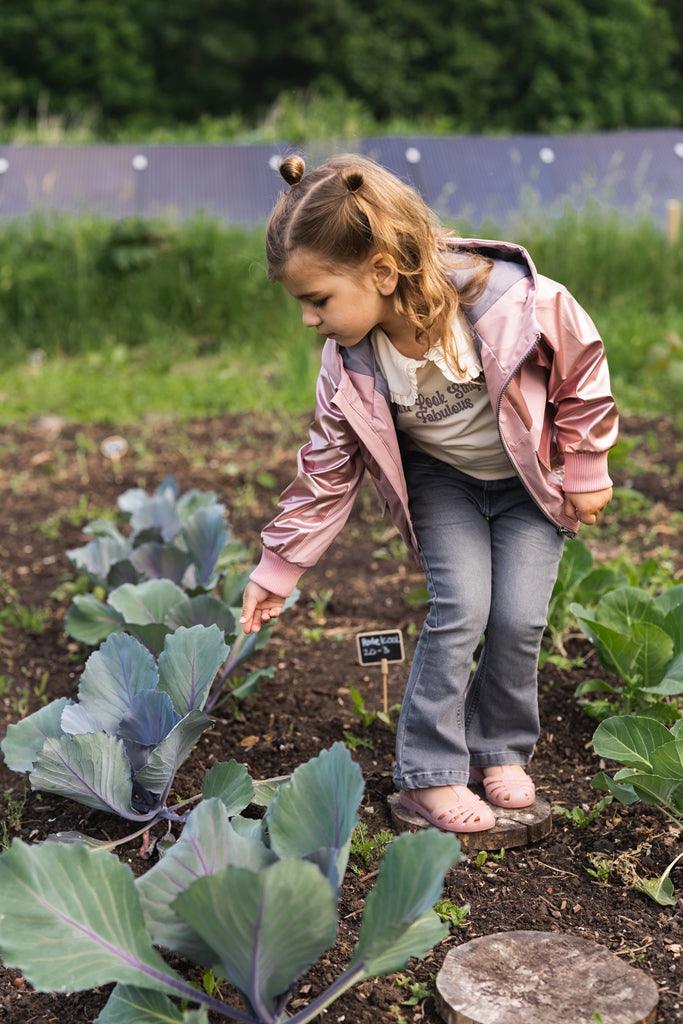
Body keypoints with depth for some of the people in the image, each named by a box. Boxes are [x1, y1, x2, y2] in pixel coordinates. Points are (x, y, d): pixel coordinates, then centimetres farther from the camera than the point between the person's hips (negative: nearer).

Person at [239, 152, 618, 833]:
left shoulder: (516, 301, -35)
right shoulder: (350, 366, -23)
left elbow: (583, 375, -16)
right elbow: (327, 470, -10)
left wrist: (585, 472, -6)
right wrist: (276, 570, -7)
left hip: (532, 478, -1)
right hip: (440, 477, 1)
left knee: (518, 618, -7)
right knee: (460, 608, -14)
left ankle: (502, 751, 17)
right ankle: (429, 775, -1)